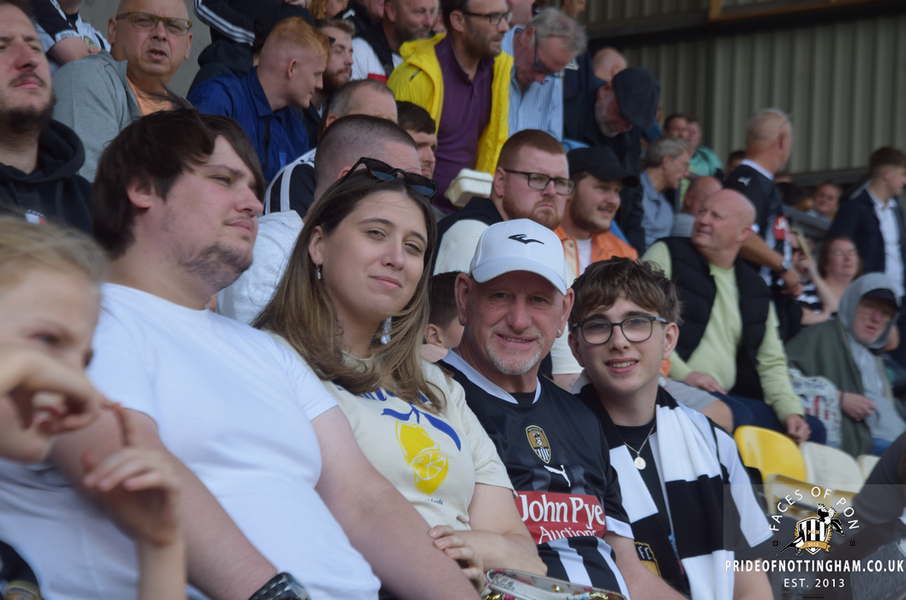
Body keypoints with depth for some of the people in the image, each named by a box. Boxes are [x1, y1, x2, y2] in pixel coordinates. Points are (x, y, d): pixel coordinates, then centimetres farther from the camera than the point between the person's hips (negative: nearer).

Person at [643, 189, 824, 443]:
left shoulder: (755, 289, 20)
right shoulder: (666, 255, 4)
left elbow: (771, 363, 21)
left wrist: (791, 411, 3)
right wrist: (682, 373, -18)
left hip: (726, 395, 6)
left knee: (811, 429, -4)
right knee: (737, 416, -33)